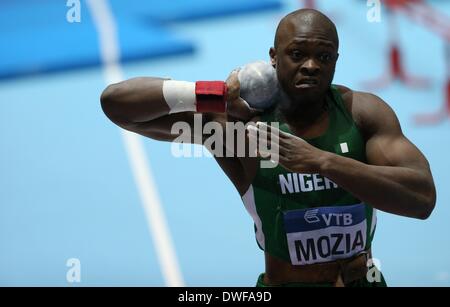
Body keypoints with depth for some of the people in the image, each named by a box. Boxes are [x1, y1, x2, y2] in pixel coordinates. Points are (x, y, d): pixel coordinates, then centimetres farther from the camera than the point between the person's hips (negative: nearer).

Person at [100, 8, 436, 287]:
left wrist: (321, 160, -30)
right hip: (284, 281, -2)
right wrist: (219, 95, -24)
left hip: (365, 279, 2)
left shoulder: (364, 112, -10)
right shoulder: (237, 123, -14)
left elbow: (422, 198, -22)